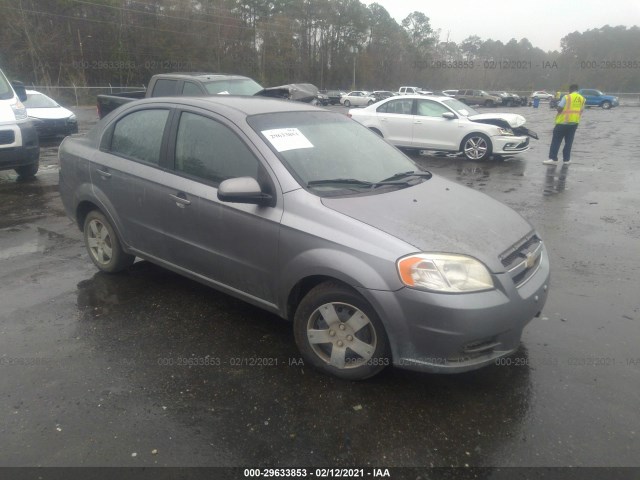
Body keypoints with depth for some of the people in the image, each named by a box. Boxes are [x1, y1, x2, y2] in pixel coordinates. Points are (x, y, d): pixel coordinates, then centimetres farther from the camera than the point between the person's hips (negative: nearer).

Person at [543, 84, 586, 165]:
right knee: (568, 142, 11)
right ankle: (566, 159, 11)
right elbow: (581, 111, 12)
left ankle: (553, 159, -9)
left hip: (563, 122, -5)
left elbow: (559, 109, -12)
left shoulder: (567, 97, -9)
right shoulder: (582, 99, 8)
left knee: (556, 141, -2)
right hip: (574, 123, 5)